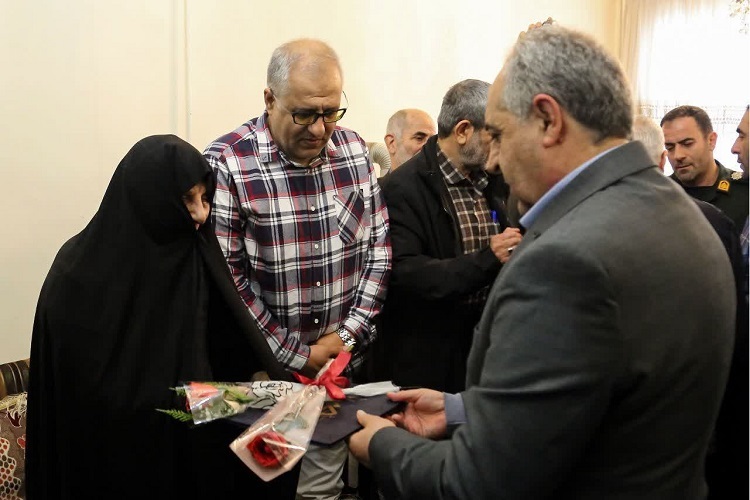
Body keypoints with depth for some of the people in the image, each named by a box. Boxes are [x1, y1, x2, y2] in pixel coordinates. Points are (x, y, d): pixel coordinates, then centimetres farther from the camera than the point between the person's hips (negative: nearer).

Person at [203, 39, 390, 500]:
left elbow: (379, 244, 3)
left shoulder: (354, 150, 0)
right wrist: (296, 357, -12)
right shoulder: (227, 163, -15)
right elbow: (226, 276, -15)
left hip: (342, 362, 4)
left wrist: (348, 335, -6)